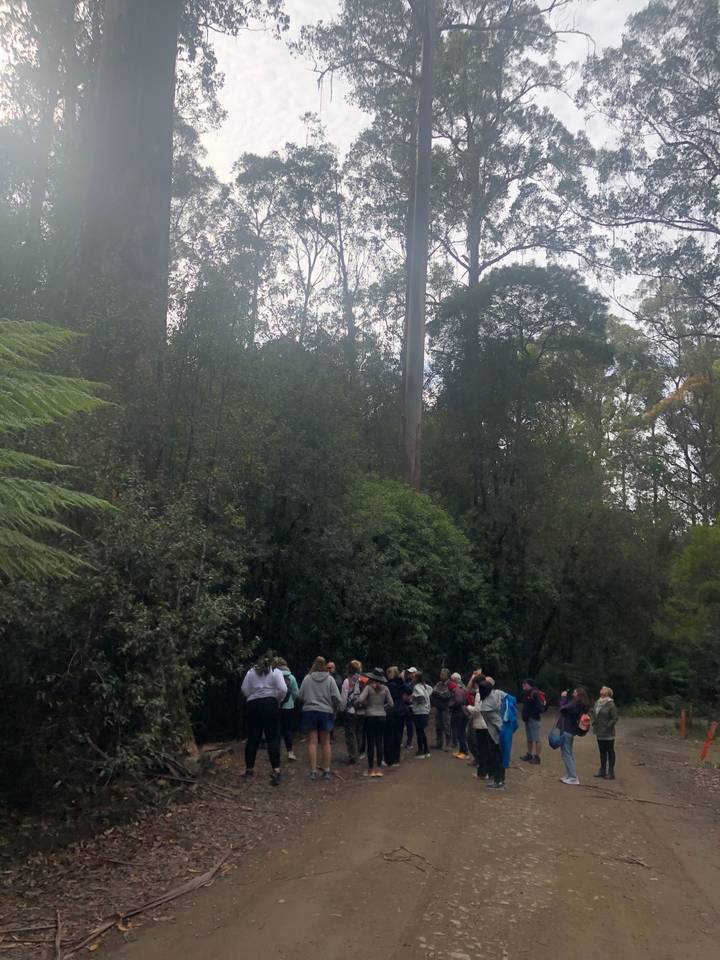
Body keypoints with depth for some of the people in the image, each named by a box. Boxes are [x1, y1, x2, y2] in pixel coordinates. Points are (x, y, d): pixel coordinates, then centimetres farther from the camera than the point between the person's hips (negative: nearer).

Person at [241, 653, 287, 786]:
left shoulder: (251, 672, 11)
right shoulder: (275, 672, 3)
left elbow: (244, 689, 4)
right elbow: (283, 689, -9)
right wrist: (278, 701, 6)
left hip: (253, 705, 3)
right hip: (270, 704, -3)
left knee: (252, 738, 10)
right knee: (273, 739, -2)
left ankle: (249, 769, 19)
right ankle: (276, 771, -10)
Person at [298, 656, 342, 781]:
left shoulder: (307, 678, -6)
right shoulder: (330, 679, -6)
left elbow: (301, 696, -3)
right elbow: (337, 698, -7)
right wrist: (333, 709, 11)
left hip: (309, 711, 0)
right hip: (326, 712, 0)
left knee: (312, 742, 4)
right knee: (325, 743, 12)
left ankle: (313, 771, 2)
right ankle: (326, 771, 13)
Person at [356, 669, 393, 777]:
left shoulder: (369, 687, -7)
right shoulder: (385, 689, 1)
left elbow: (360, 700, -17)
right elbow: (390, 704, 2)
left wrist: (365, 705, 2)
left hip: (370, 717, -3)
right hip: (382, 717, 3)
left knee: (371, 743, 3)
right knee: (379, 743, 8)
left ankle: (371, 769, 7)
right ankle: (378, 769, 11)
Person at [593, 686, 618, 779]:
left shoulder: (610, 704, -14)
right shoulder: (597, 703, 9)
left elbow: (615, 718, -14)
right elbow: (594, 715, 19)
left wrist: (608, 726, -17)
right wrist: (594, 725, 9)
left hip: (608, 734, -7)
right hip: (599, 733, 7)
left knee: (610, 752, 2)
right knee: (602, 752, 15)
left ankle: (611, 772, 8)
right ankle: (602, 770, 25)